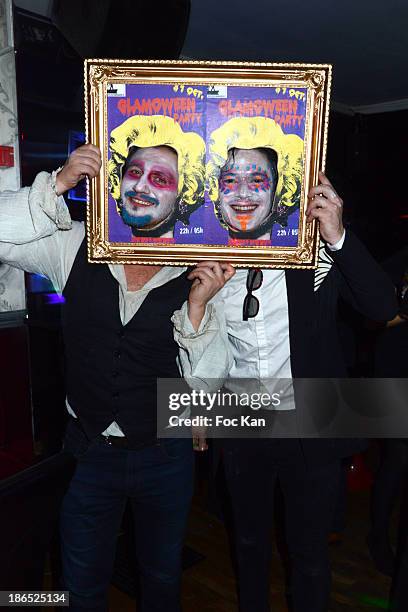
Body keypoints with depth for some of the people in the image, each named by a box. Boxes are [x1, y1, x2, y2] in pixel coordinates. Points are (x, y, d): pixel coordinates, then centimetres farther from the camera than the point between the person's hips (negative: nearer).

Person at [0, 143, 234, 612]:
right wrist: (60, 183, -24)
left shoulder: (197, 278, -11)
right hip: (90, 451, 0)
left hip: (166, 455, 0)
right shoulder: (77, 249, -8)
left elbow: (204, 385, -11)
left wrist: (197, 308, -25)